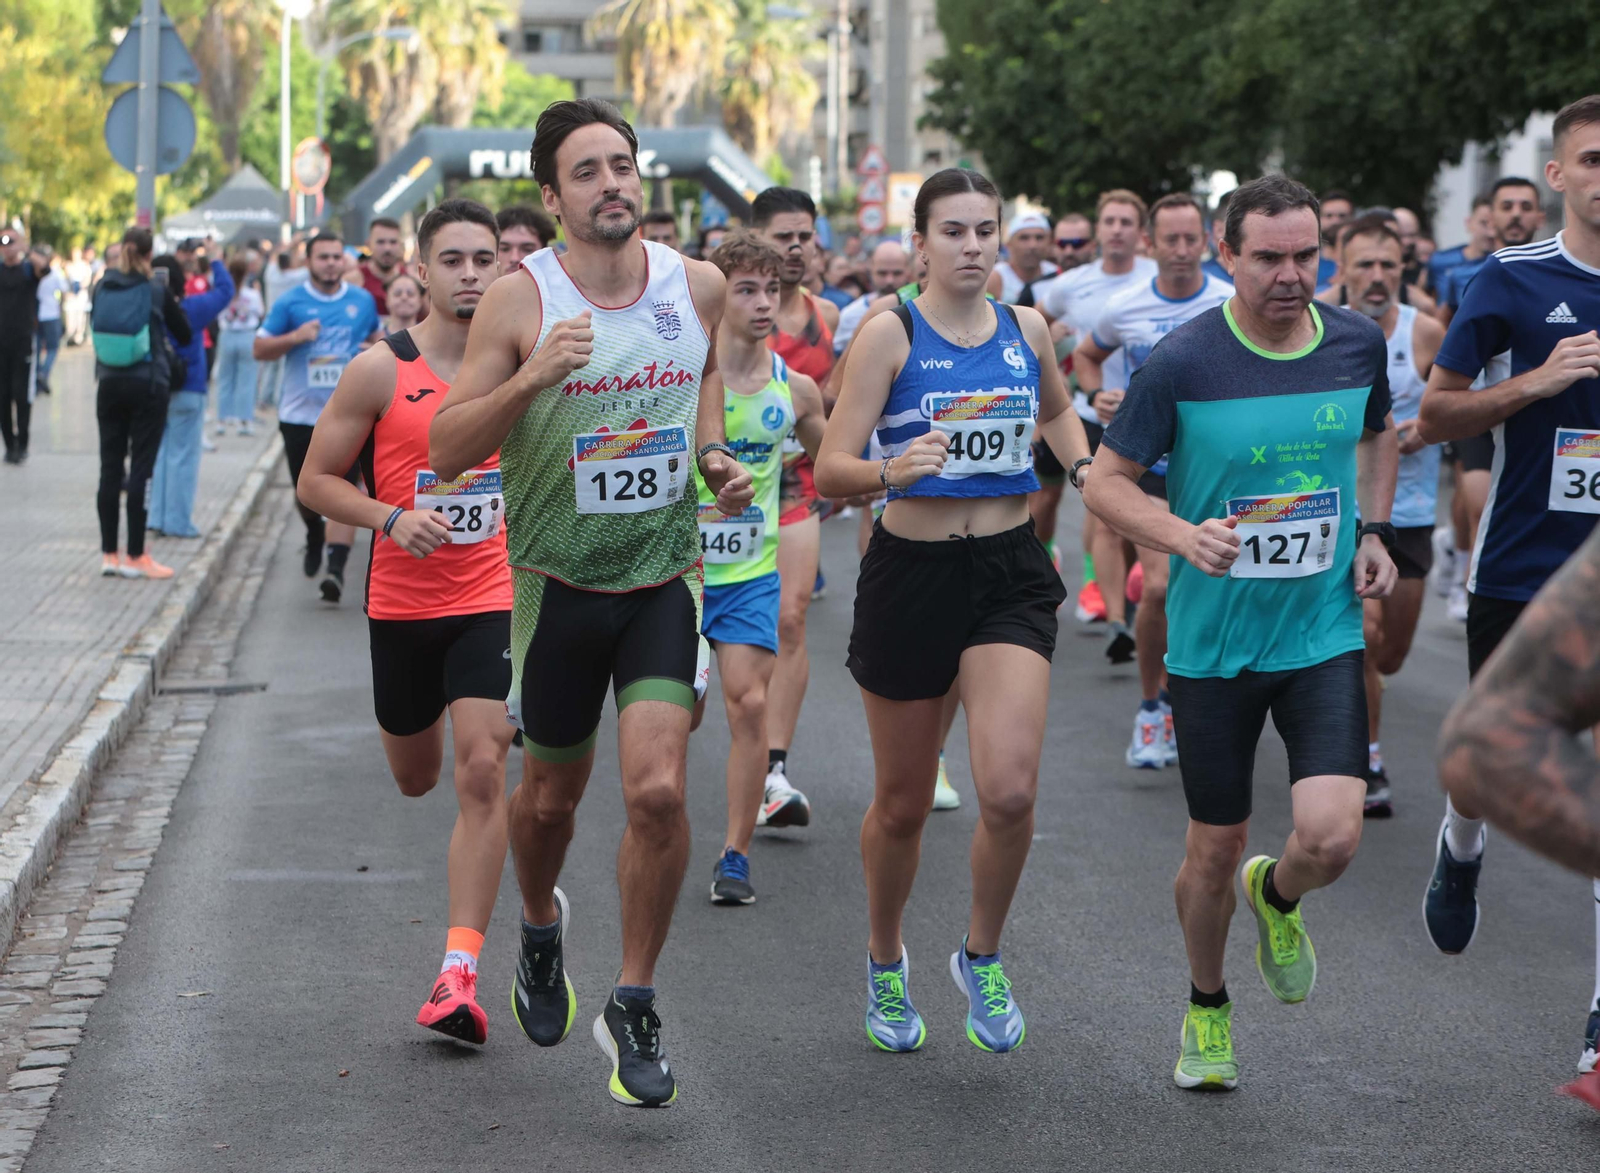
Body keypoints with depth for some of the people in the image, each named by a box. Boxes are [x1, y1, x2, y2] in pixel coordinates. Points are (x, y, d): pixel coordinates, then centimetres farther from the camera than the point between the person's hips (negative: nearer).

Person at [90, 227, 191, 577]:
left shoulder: (103, 288, -1)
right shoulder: (158, 288, -10)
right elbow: (185, 335, -1)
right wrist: (173, 302, 15)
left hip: (110, 386, 3)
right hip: (148, 386, -3)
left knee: (110, 467, 9)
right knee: (141, 468, 0)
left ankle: (109, 554, 11)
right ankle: (135, 557, 1)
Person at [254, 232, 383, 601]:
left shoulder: (363, 301, 6)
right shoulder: (290, 303, 0)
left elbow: (378, 335, 24)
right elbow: (260, 348, 2)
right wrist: (295, 337, -15)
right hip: (300, 415, 1)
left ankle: (336, 567, -18)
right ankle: (315, 535, 44)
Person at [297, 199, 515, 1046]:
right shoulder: (380, 371, -9)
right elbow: (315, 481, -5)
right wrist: (393, 517, -21)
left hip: (494, 601, 0)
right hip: (402, 602, 0)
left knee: (481, 772, -15)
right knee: (414, 778, 17)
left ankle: (459, 975, -15)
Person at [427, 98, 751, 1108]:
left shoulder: (698, 285, -2)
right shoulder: (520, 301, -11)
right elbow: (446, 450, -12)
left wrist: (715, 451, 3)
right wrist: (532, 378, -27)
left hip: (666, 578, 1)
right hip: (559, 582, -1)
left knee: (658, 790, -15)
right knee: (550, 795, 15)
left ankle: (635, 1008, 2)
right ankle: (541, 928, 48)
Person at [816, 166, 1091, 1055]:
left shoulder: (1027, 329, 6)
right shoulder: (890, 334, -7)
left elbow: (1058, 412, 28)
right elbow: (831, 468, -12)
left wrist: (1085, 464, 9)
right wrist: (890, 471, -32)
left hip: (1011, 577, 2)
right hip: (912, 573, -2)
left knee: (1011, 790, -16)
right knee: (903, 805, 10)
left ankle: (983, 956, 10)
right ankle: (886, 963, 36)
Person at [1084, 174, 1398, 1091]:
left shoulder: (1360, 344, -1)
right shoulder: (1183, 361, -12)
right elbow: (1106, 481, -5)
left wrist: (1375, 531, 6)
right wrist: (1184, 535, -22)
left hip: (1325, 633, 2)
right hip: (1214, 644, -2)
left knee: (1332, 838, -15)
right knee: (1215, 850, 8)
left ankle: (1277, 896, 23)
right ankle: (1208, 1008, 36)